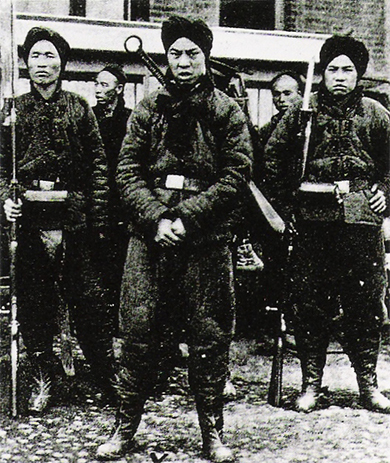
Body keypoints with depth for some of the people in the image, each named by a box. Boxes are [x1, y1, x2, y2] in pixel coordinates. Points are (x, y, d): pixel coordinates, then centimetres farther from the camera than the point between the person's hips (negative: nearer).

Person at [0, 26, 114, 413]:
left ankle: (108, 378, 15)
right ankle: (43, 379, 20)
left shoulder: (79, 108, 8)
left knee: (89, 301, 1)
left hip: (75, 218, -1)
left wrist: (99, 218, 0)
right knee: (33, 305, 5)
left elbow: (98, 166, 6)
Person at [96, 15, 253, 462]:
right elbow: (127, 171, 5)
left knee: (209, 336, 4)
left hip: (207, 240, -1)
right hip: (150, 237, 1)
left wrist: (187, 218, -12)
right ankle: (125, 427, 16)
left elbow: (237, 174, -3)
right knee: (139, 330, 2)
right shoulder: (148, 110, 10)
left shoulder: (226, 111, 5)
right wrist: (156, 219, -11)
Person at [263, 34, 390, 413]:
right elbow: (272, 156, 11)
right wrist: (285, 201, 5)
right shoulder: (303, 111, 7)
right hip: (313, 215, 0)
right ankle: (311, 383, 13)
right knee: (309, 300, 2)